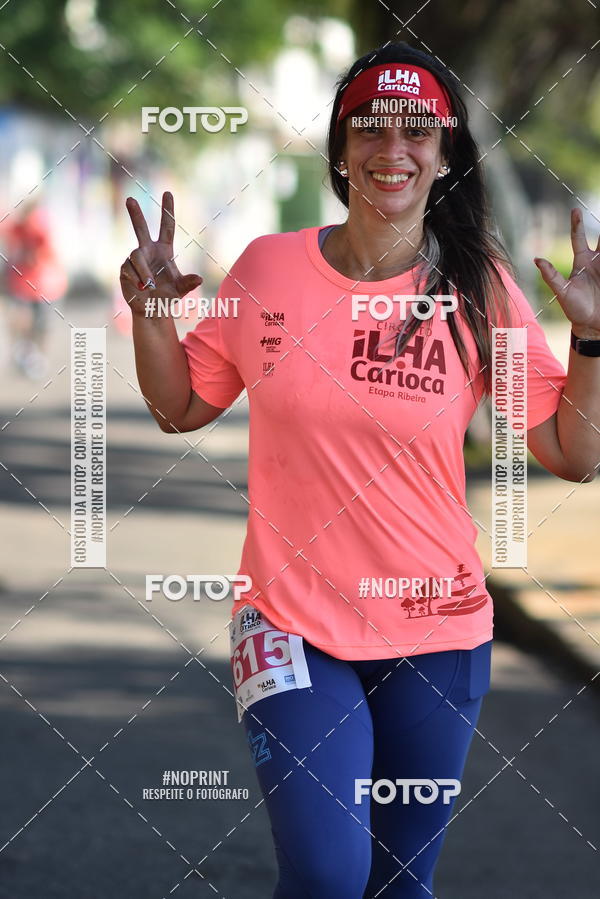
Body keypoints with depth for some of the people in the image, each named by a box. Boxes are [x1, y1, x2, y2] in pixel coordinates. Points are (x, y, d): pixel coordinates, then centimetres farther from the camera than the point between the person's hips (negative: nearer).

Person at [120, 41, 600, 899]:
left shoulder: (481, 288, -4)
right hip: (296, 626, -1)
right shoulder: (268, 268, -3)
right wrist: (149, 314, -6)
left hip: (436, 631, 1)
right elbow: (181, 408, 9)